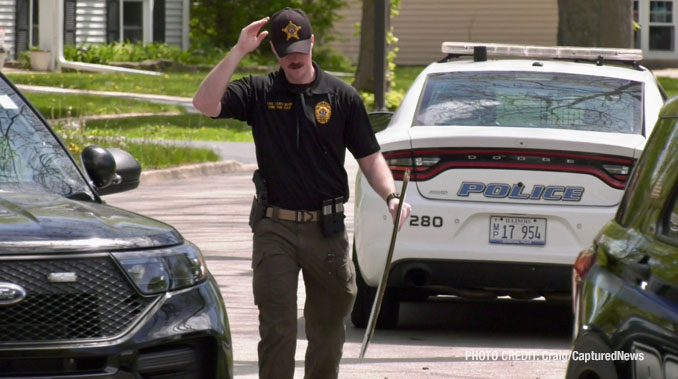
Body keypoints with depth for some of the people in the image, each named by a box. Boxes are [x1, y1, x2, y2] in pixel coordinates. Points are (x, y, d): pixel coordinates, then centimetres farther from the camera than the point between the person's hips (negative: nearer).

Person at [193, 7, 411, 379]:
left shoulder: (342, 97, 4)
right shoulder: (259, 92, 2)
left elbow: (369, 157, 5)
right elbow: (205, 104, -12)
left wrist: (391, 196, -12)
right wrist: (238, 51, -17)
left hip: (327, 230, 1)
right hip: (275, 227, -1)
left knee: (328, 326, 11)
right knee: (276, 328, -4)